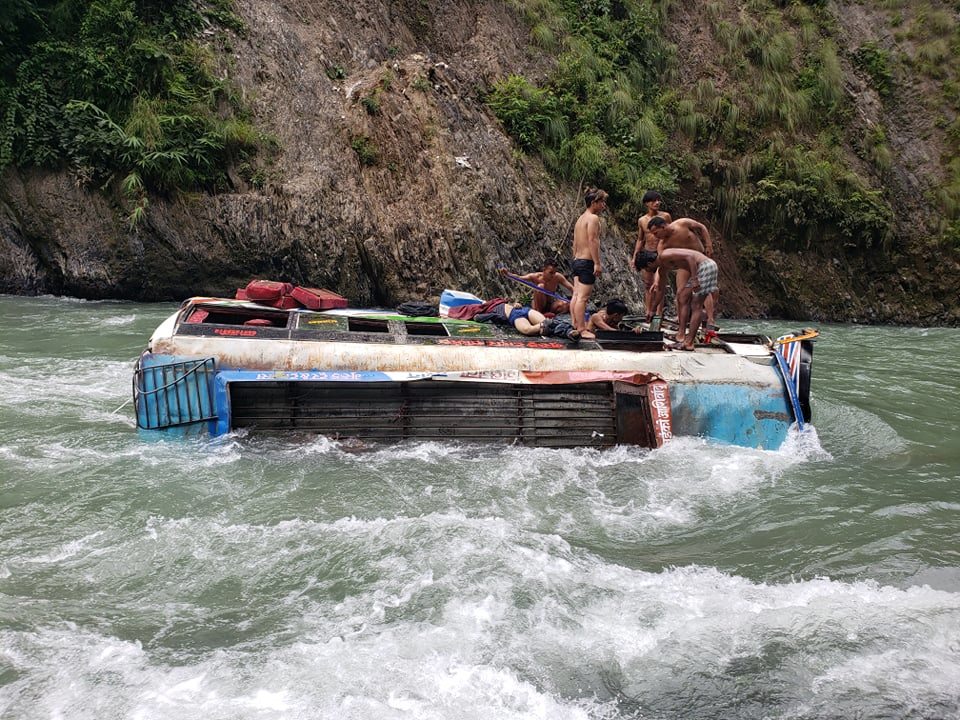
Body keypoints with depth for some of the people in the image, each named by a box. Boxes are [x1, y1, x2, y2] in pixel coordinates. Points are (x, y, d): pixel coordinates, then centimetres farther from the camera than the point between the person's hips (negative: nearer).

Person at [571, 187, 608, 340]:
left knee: (576, 296, 11)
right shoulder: (593, 218, -10)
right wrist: (597, 263, -21)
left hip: (577, 261, 10)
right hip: (587, 262, -10)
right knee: (583, 297, -10)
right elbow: (593, 240, -19)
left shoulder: (580, 218, 19)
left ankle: (575, 326, 17)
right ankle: (582, 330, -10)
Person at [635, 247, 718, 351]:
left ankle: (689, 343, -7)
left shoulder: (664, 256, -12)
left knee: (696, 307, -8)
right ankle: (682, 332, 20)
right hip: (699, 268, 10)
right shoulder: (662, 267, 17)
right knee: (683, 297, 17)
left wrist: (694, 279, -27)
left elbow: (689, 256, -23)